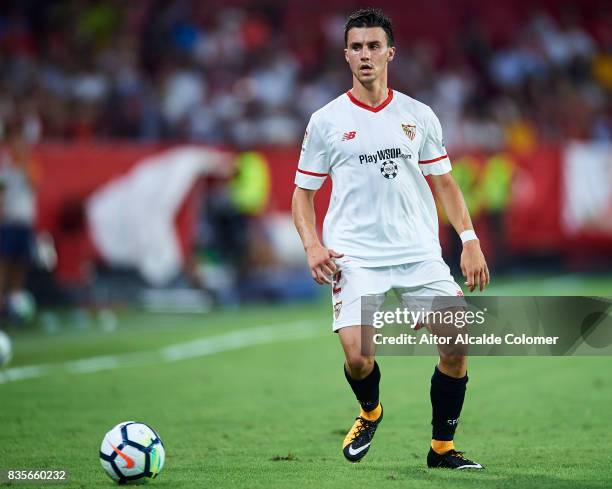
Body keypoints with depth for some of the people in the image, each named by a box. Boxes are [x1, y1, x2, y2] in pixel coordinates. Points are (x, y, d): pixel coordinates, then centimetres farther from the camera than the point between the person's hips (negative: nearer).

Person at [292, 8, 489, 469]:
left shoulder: (419, 116, 9)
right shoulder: (325, 121, 4)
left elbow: (444, 182, 16)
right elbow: (303, 193, 9)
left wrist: (470, 240, 4)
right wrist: (313, 247, -7)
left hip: (420, 254, 2)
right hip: (354, 256, -2)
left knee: (457, 345, -9)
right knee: (358, 356, -19)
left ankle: (442, 447, 11)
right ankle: (370, 412, 17)